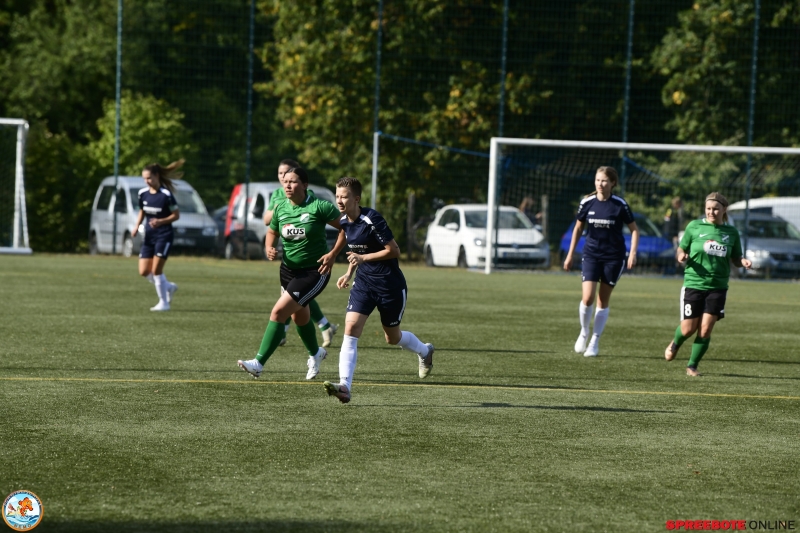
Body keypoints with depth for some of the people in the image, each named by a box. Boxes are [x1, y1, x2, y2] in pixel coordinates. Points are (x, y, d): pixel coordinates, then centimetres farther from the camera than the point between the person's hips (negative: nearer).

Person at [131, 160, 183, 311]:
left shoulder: (166, 195, -14)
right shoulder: (142, 193, 3)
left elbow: (176, 215, -8)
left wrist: (160, 221, -22)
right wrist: (136, 226, 2)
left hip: (163, 235, -6)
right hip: (149, 236, 6)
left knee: (156, 270, -9)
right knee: (144, 271, 2)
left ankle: (164, 303, 5)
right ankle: (169, 287, 26)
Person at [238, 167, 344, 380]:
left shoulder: (319, 207, -18)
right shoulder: (280, 208, -2)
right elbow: (272, 231, 16)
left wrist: (333, 254, -18)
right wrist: (269, 249, -5)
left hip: (314, 272, -7)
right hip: (288, 269, 7)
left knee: (279, 311, -17)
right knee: (299, 316, 23)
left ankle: (259, 363, -13)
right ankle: (315, 353, 52)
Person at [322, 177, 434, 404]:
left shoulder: (372, 220, -23)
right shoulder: (344, 222, 1)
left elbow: (394, 251, -20)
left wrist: (363, 258, -25)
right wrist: (349, 273, 9)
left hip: (390, 285, -6)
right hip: (364, 283, 6)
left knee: (393, 337, 12)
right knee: (351, 328, -14)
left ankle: (424, 351, 46)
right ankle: (345, 386, -19)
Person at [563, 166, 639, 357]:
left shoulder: (620, 205, -9)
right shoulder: (587, 203, -2)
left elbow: (634, 229, -1)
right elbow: (578, 228, 10)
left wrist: (633, 253, -13)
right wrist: (570, 255, 11)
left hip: (613, 257, -1)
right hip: (591, 254, 1)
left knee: (603, 300, 4)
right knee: (587, 298, -12)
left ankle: (595, 342, 15)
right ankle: (584, 332, 14)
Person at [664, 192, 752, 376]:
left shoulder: (731, 232, 5)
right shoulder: (694, 227, 0)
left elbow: (735, 259, 14)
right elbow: (680, 251, 6)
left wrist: (743, 262, -8)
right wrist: (681, 256, -17)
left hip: (717, 287, 1)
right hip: (693, 284, -1)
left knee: (705, 330, -6)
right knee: (688, 329, 2)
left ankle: (692, 366, 11)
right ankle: (675, 344, 37)